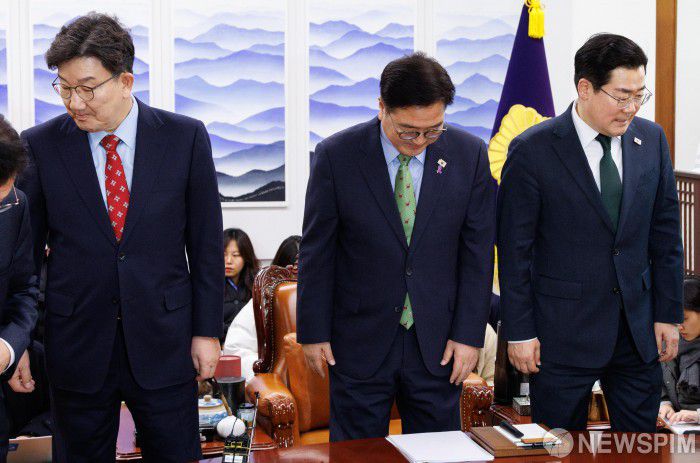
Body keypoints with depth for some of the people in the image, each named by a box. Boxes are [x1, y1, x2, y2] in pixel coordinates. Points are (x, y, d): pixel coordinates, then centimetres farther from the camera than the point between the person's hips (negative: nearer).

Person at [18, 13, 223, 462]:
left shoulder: (185, 137, -3)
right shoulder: (40, 145, -2)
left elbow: (206, 242, 1)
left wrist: (207, 330, 0)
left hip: (163, 343, 0)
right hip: (76, 344, 1)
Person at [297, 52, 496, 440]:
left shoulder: (469, 154, -4)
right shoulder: (336, 156, -8)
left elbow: (478, 252, 0)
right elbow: (316, 251, -2)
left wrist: (470, 335, -2)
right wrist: (313, 333, -1)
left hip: (438, 342, 1)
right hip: (360, 342, -1)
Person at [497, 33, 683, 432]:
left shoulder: (651, 140, 3)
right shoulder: (532, 151, -11)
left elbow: (666, 235, 8)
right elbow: (514, 250, -7)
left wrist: (668, 314, 6)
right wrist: (519, 332, -8)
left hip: (638, 330, 4)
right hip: (563, 334, -4)